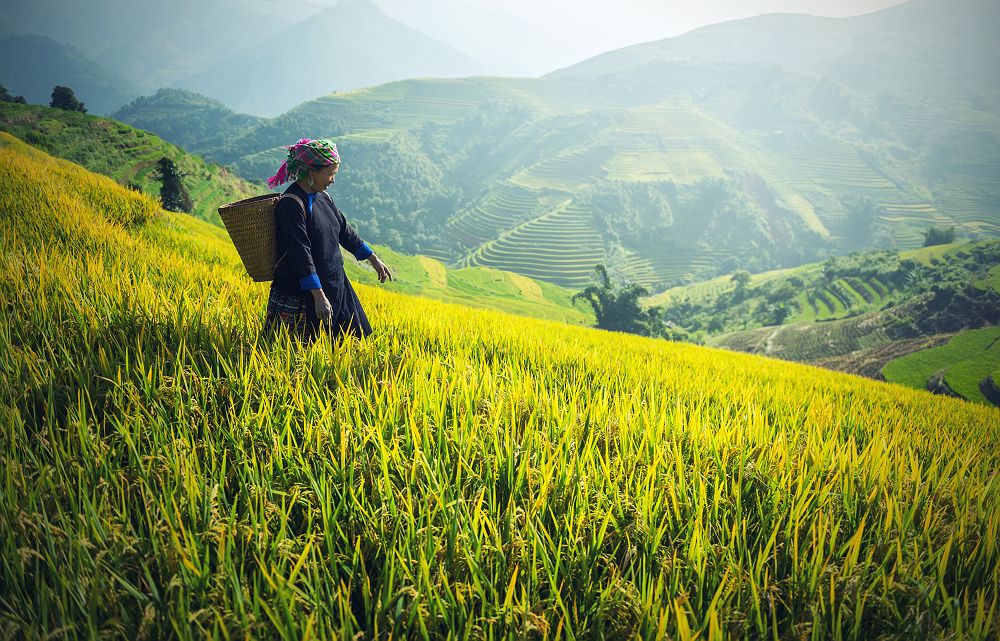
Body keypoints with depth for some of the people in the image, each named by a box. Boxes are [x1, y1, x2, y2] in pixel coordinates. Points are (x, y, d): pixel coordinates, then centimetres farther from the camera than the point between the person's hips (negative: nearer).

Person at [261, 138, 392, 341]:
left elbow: (344, 231, 19)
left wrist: (374, 260, 23)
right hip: (300, 293, -9)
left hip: (334, 285, 9)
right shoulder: (291, 204, -19)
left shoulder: (323, 198, 8)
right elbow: (301, 253, -24)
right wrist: (319, 296, -28)